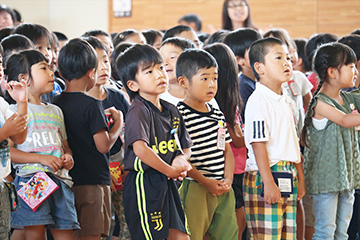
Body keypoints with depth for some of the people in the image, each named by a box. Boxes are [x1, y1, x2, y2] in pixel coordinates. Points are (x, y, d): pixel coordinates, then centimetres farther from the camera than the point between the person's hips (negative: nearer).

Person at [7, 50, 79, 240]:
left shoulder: (55, 111, 23)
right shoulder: (16, 111, 1)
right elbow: (7, 150, -8)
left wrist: (67, 157, 4)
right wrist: (42, 159, -16)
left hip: (59, 179, 6)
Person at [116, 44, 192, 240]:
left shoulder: (172, 111, 12)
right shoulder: (138, 111, -13)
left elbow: (186, 148, 22)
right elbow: (140, 149, -28)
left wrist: (181, 159, -3)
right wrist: (171, 170, -18)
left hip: (167, 184, 8)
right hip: (144, 184, -8)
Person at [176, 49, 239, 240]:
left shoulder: (217, 115, 14)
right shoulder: (180, 116, -11)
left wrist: (228, 179, 2)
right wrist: (205, 182, -15)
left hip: (223, 190, 7)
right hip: (195, 189, -7)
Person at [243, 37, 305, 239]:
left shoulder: (288, 102, 16)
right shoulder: (258, 100, -11)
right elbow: (258, 144, -16)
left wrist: (300, 178, 20)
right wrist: (268, 183, -20)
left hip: (288, 179, 8)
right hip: (266, 177, -8)